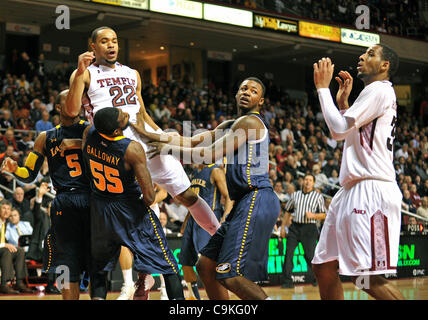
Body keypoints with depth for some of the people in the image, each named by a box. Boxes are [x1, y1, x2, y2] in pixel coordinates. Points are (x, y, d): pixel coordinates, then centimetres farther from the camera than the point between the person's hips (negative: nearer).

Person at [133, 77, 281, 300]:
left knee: (230, 275, -18)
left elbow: (209, 155, -11)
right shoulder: (229, 126, 23)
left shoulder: (249, 122, -7)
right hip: (245, 203, 10)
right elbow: (192, 142, 19)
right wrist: (147, 134, 15)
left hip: (256, 200, -10)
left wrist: (169, 149, 0)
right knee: (205, 266, 13)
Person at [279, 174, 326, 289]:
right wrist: (283, 227, 14)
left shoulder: (318, 196, 6)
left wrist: (313, 215, -14)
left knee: (310, 256, -5)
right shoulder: (295, 195, 15)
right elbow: (287, 212, 20)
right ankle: (287, 281, -6)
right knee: (288, 252, -8)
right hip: (294, 227, 3)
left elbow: (323, 215, 4)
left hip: (309, 228, -3)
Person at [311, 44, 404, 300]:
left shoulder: (379, 89, -6)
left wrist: (323, 87, -3)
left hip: (371, 190, -11)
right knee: (324, 268, 10)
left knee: (368, 279, -15)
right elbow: (344, 134, 33)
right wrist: (343, 102, 25)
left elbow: (340, 129, -13)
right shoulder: (375, 94, 25)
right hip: (353, 190, 11)